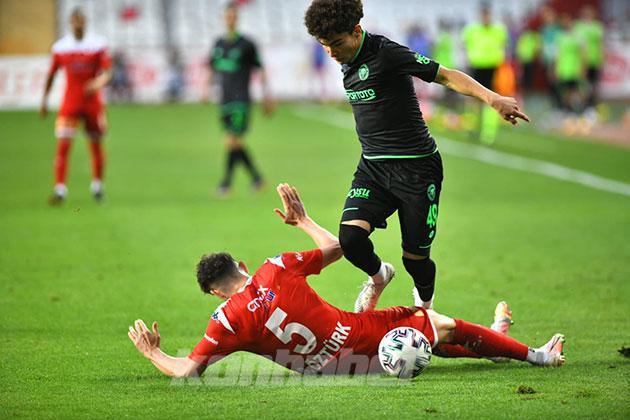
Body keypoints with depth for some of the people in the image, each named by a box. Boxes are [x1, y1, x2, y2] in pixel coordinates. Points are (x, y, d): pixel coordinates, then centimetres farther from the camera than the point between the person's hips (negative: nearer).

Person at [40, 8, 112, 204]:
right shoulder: (60, 47, 1)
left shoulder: (98, 45, -3)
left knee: (96, 144, 10)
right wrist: (44, 101, 13)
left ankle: (97, 186, 28)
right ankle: (60, 190, -14)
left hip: (93, 102, 0)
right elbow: (51, 74, 12)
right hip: (69, 104, 0)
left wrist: (99, 83, -30)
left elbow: (107, 72, -8)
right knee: (63, 145, -12)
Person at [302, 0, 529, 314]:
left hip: (416, 167, -6)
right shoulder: (347, 63, 8)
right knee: (350, 237, -17)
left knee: (415, 258, 1)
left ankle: (425, 304, 35)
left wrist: (491, 98, -31)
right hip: (372, 167, 6)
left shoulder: (385, 53, -16)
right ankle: (377, 276, 17)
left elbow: (445, 75, -18)